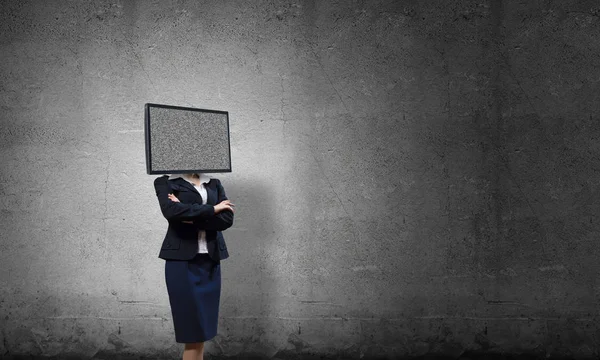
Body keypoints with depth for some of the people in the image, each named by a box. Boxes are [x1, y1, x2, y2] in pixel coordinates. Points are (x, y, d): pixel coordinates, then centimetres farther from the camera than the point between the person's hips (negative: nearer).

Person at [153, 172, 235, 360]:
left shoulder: (214, 184, 12)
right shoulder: (165, 182, 2)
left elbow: (227, 219, -2)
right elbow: (171, 211, -19)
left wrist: (191, 216, -12)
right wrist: (212, 209, -11)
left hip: (210, 261, 4)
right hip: (182, 260, -4)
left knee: (202, 331, 8)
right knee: (192, 331, -2)